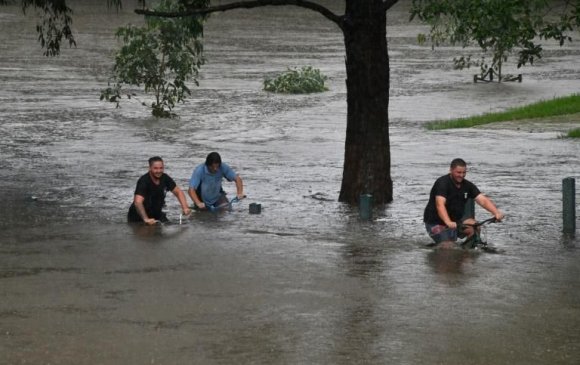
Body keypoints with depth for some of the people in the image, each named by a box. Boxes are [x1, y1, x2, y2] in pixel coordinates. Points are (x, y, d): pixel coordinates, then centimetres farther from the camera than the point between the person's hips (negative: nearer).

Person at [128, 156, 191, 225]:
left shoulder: (165, 178, -7)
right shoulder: (144, 181, -27)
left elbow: (178, 192, 3)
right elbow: (138, 202, -40)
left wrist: (185, 208, -12)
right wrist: (146, 219, -46)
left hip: (156, 214, 5)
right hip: (139, 217, -5)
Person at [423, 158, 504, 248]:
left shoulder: (467, 185, -1)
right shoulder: (443, 183, -20)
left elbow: (483, 200, -11)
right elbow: (440, 205, -35)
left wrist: (496, 212, -30)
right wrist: (448, 223, -52)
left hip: (456, 219, 6)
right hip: (436, 222, -6)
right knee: (448, 247, -22)